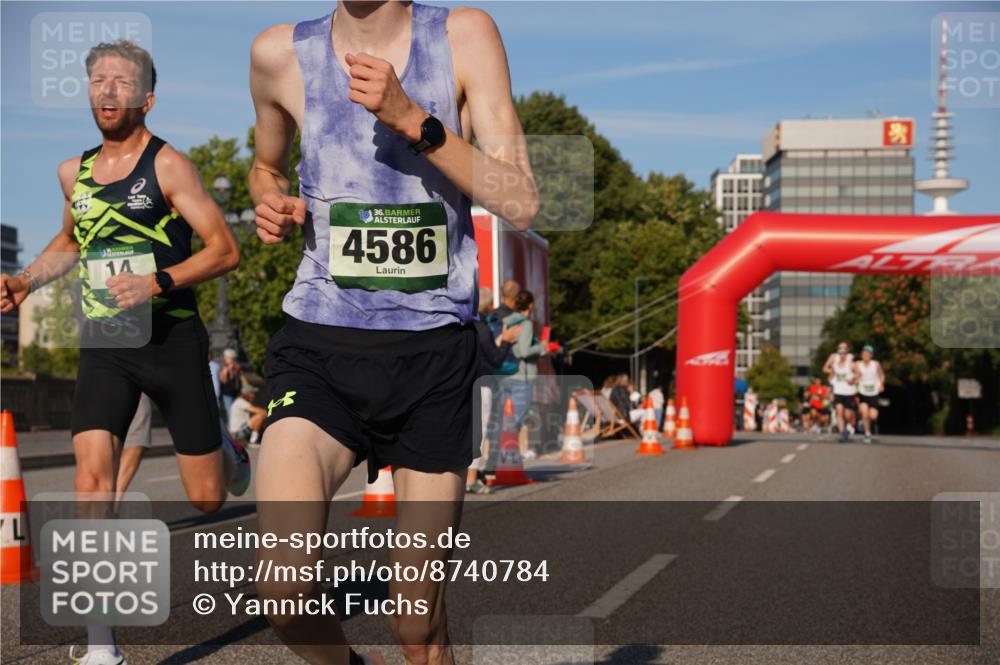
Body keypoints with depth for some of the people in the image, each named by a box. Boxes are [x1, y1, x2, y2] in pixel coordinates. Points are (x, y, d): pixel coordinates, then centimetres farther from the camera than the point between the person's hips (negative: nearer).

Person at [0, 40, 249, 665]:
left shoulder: (168, 164, -8)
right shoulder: (73, 173, 8)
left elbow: (226, 250, -11)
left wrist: (156, 284, -23)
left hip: (171, 340, -3)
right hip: (103, 346, 4)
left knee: (206, 498, 3)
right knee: (93, 477, -16)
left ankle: (233, 456, 43)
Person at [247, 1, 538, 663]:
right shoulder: (281, 54, 4)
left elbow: (520, 204, -9)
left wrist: (412, 119, -19)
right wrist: (274, 206, 1)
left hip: (434, 353, 0)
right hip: (319, 344, 1)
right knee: (284, 589, -21)